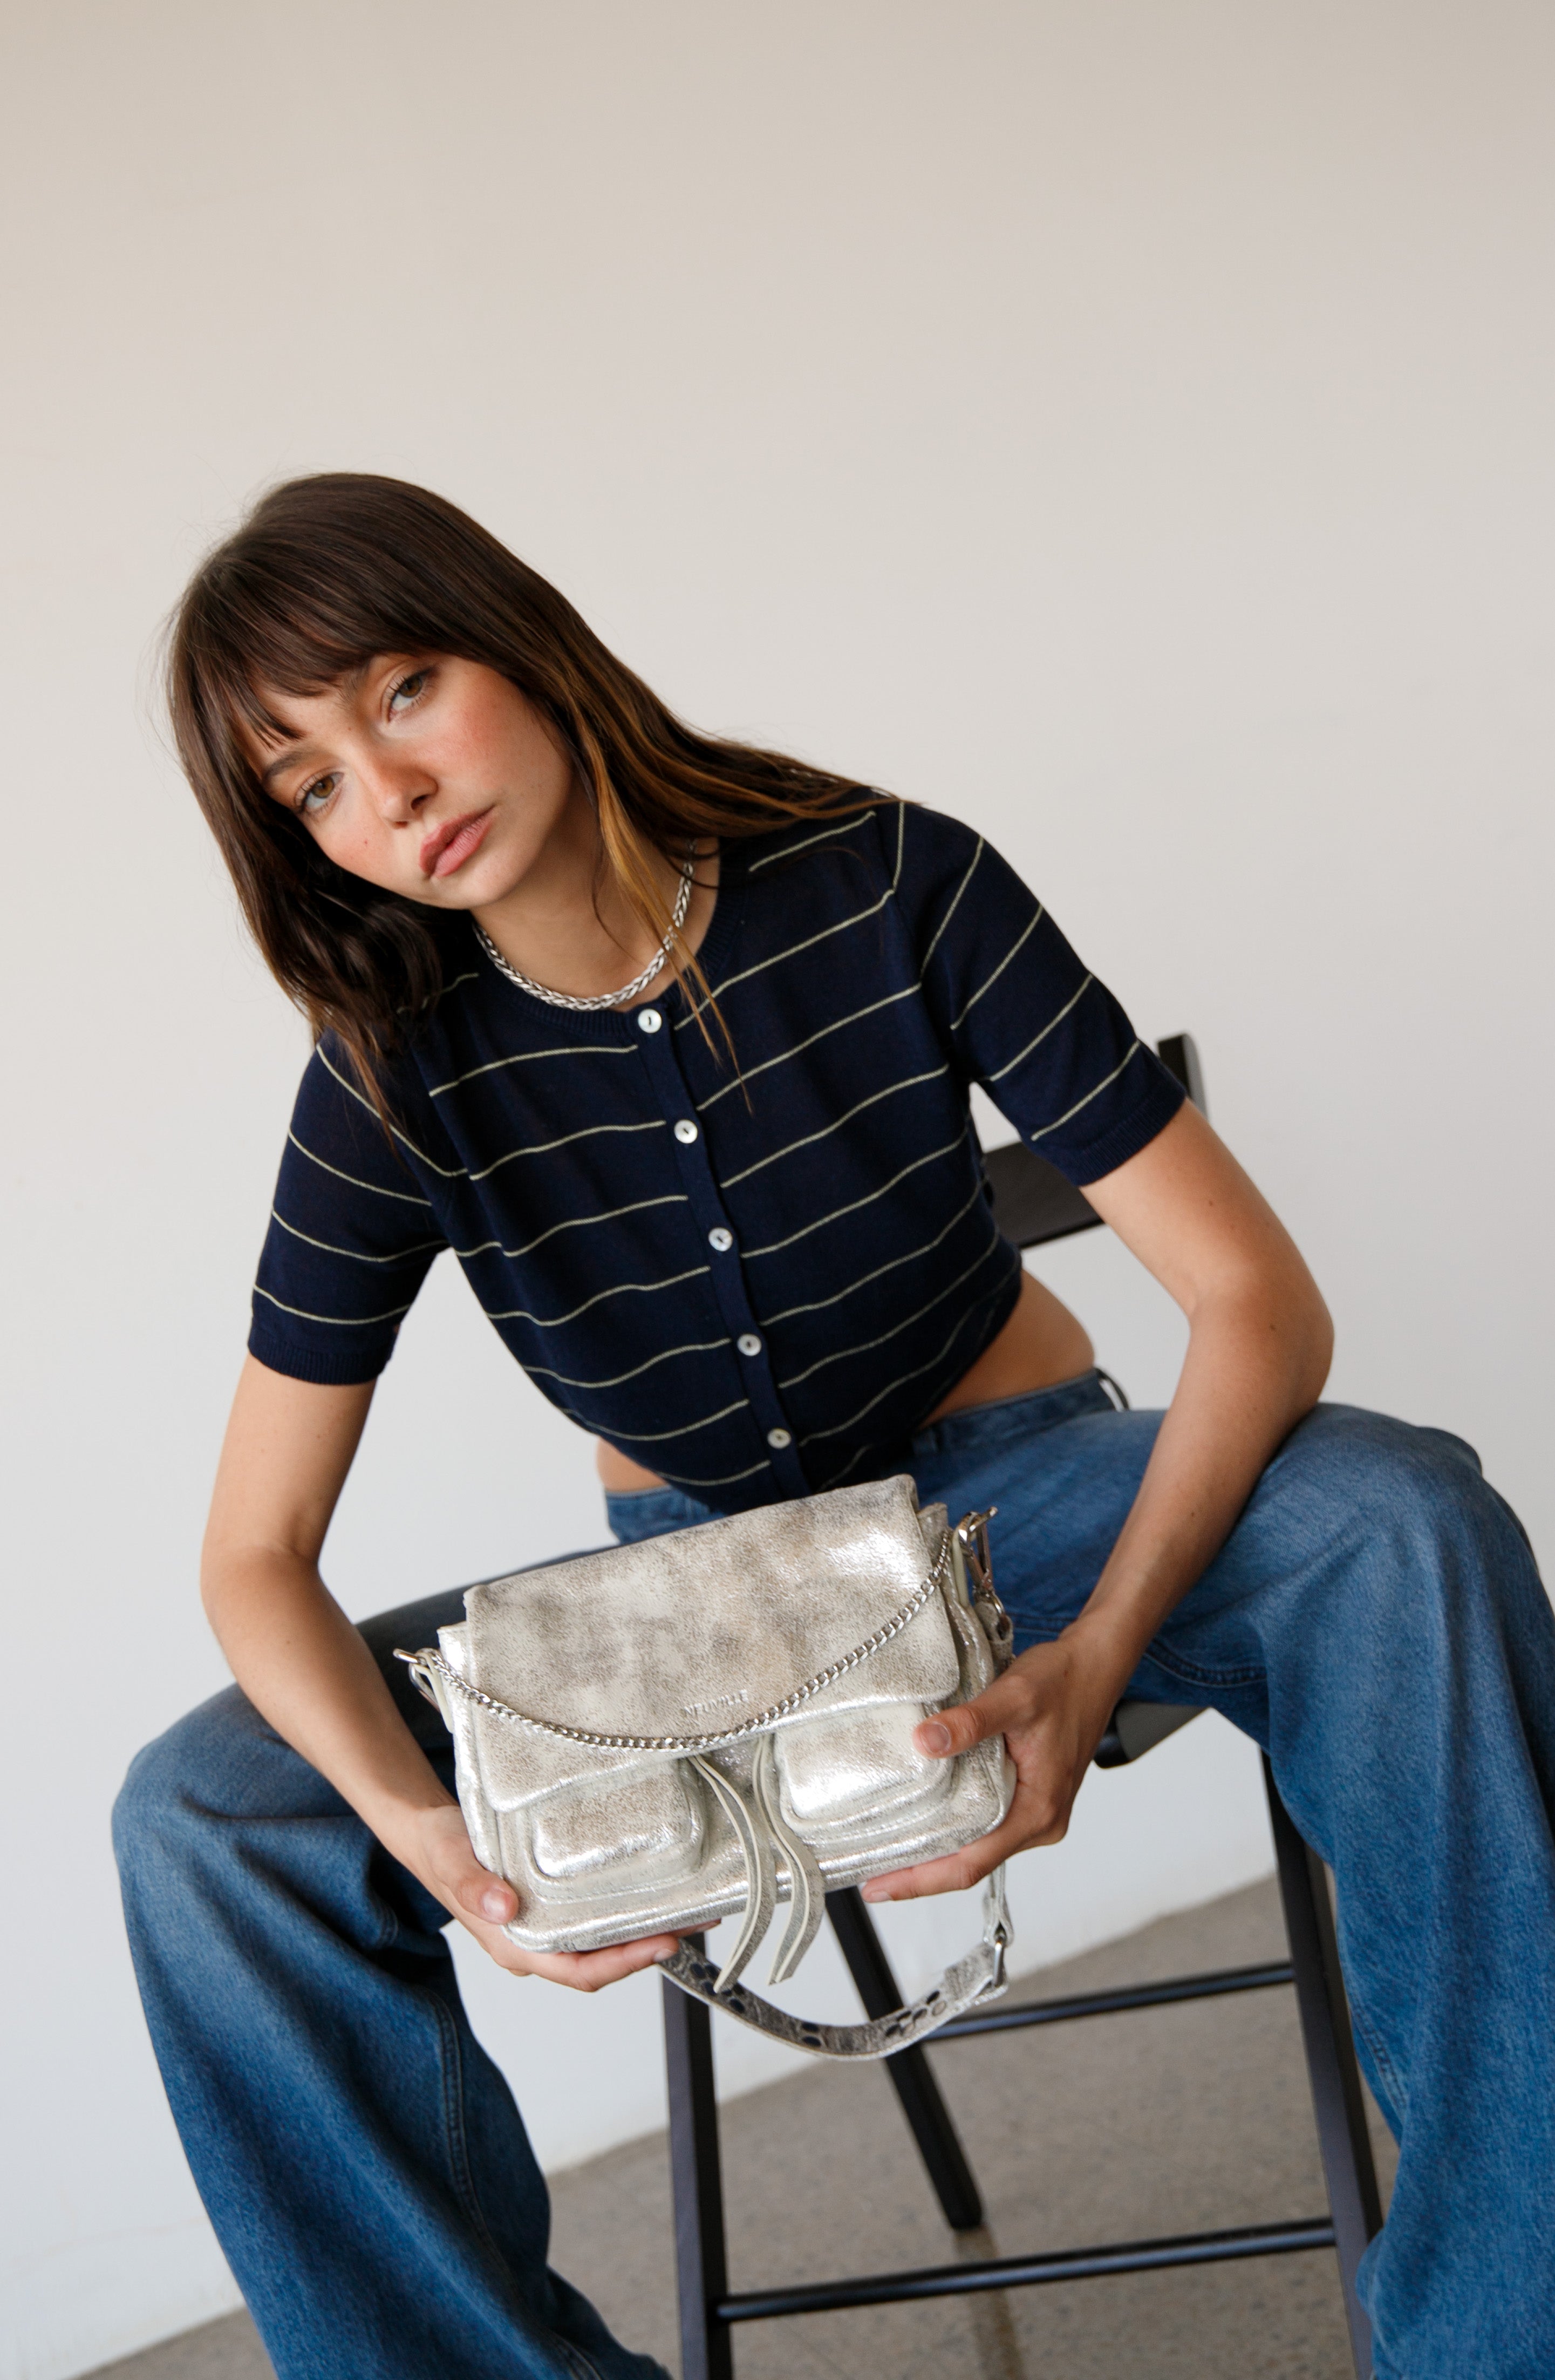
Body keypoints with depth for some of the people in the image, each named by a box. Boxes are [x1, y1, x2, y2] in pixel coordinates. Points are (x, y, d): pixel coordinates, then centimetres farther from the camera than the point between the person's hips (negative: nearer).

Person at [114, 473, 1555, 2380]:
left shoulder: (892, 888, -19)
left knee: (1399, 1523, -32)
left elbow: (1255, 1300, -20)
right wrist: (426, 1834, -32)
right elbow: (256, 1555, -12)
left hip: (1003, 1491, -1)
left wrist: (1098, 1656, -37)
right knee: (203, 1815, -18)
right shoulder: (400, 1074, -14)